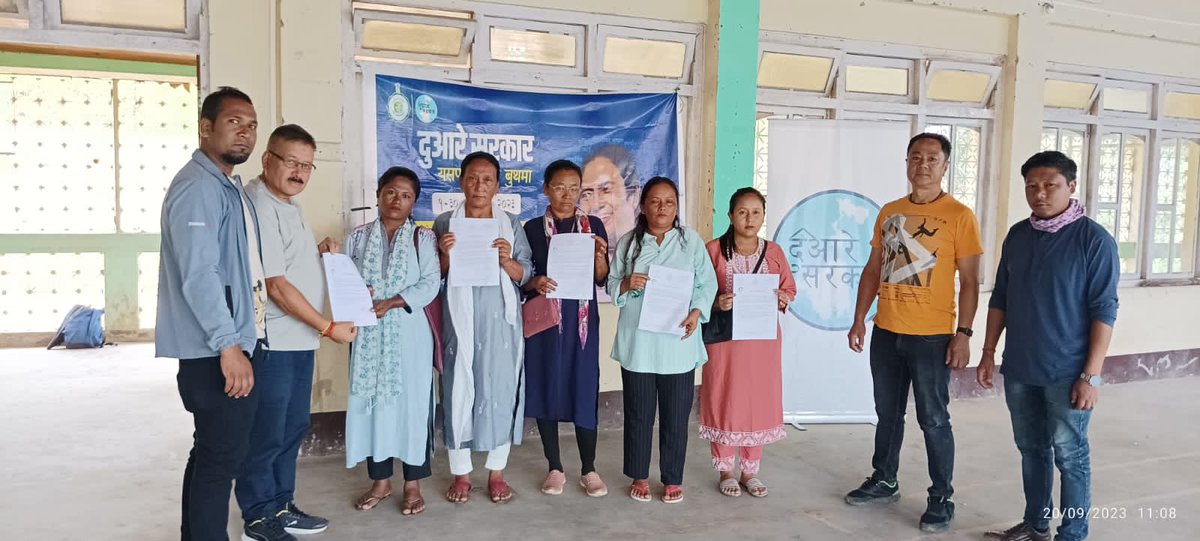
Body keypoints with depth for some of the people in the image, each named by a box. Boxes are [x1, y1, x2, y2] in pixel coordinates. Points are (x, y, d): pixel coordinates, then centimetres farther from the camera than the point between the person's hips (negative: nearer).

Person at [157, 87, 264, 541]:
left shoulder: (229, 186, 17)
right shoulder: (199, 186, -15)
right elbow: (199, 275, -23)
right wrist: (229, 345, -24)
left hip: (235, 342, 10)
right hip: (215, 351, -10)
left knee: (211, 454, 17)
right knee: (221, 457, -3)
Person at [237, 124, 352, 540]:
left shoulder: (288, 204, 14)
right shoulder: (259, 208, -17)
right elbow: (277, 286, -20)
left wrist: (321, 253, 8)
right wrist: (328, 327, -15)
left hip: (299, 339, 10)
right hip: (272, 342, -10)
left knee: (293, 427, 17)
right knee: (266, 435, 3)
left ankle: (281, 506, 30)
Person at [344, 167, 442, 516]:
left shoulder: (423, 238, 1)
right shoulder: (357, 237, 9)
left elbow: (431, 283, -8)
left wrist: (392, 302, -19)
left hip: (409, 333, -2)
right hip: (368, 334, 2)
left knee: (411, 402, 1)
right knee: (371, 401, 6)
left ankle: (413, 484, 13)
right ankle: (380, 481, 21)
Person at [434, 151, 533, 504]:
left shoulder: (511, 224, 6)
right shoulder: (444, 223, 6)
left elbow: (526, 276, 4)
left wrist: (507, 260, -14)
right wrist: (445, 256, -12)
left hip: (501, 320, 1)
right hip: (461, 320, 0)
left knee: (501, 390, 4)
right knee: (459, 391, 2)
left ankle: (497, 472, 19)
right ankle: (461, 474, 17)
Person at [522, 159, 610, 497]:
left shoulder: (593, 225, 5)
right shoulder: (533, 228, 3)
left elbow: (602, 279, 3)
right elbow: (521, 278, 4)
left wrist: (600, 256, -15)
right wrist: (535, 282, -16)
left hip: (582, 319, 0)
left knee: (584, 390, 1)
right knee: (545, 389, 4)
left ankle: (589, 470, 15)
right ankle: (555, 468, 19)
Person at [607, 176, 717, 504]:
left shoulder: (692, 241, 4)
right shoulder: (628, 242, 6)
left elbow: (707, 284, 2)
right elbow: (611, 285, 8)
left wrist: (696, 312, -14)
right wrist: (626, 284, -14)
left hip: (678, 342, 0)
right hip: (637, 342, 1)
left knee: (676, 415, 6)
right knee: (638, 413, 8)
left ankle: (673, 479, 22)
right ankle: (639, 477, 24)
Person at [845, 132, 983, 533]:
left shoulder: (959, 216, -6)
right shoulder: (888, 212, 8)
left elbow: (969, 282, -7)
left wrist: (964, 333, -13)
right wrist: (859, 319, 7)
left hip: (932, 336, -5)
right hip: (886, 333, 5)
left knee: (933, 420, 3)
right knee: (888, 413, 16)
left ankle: (941, 499, 17)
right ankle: (884, 482, 31)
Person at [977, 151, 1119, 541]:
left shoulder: (1094, 239, -10)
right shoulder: (1017, 235, 6)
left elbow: (1104, 311, -12)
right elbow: (1000, 299, 12)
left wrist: (1092, 375, -15)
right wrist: (989, 353, 9)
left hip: (1067, 373, -5)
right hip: (1019, 370, 5)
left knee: (1069, 455, 5)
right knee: (1031, 449, 16)